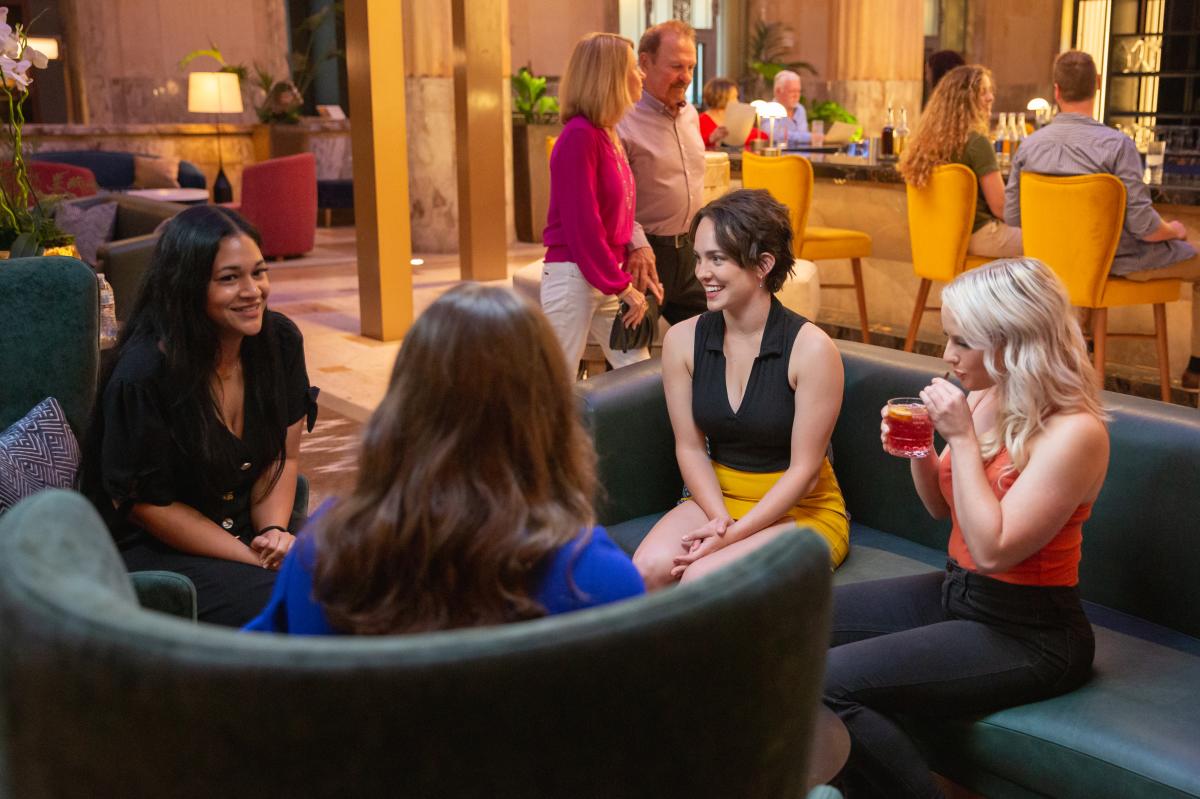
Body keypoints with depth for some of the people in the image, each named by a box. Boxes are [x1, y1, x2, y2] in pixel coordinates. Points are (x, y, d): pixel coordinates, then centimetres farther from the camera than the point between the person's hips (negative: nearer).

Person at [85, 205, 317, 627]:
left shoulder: (279, 340, -4)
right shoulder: (143, 375, -22)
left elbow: (282, 456, 5)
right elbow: (143, 502, -14)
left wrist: (274, 532, -13)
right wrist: (251, 558, -17)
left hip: (243, 532, 6)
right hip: (150, 549, -5)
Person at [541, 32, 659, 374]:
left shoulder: (607, 135, 10)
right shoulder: (579, 136, -16)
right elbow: (581, 223, -19)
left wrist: (632, 279, 7)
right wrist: (622, 287, -15)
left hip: (608, 277, 9)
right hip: (573, 277, -9)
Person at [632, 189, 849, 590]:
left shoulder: (810, 348, -16)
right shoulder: (683, 340, -3)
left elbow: (803, 471, -14)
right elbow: (690, 448, 0)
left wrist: (733, 534, -20)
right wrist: (719, 518, -16)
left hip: (800, 508, -4)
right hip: (714, 497, 4)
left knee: (701, 578, -29)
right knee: (650, 567, -26)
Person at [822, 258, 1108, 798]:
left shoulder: (1075, 432, -21)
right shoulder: (983, 400, 2)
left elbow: (993, 548, -26)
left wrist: (962, 438, -23)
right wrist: (917, 450, -5)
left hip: (1025, 636, -9)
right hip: (957, 592, 9)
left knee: (826, 683, -22)